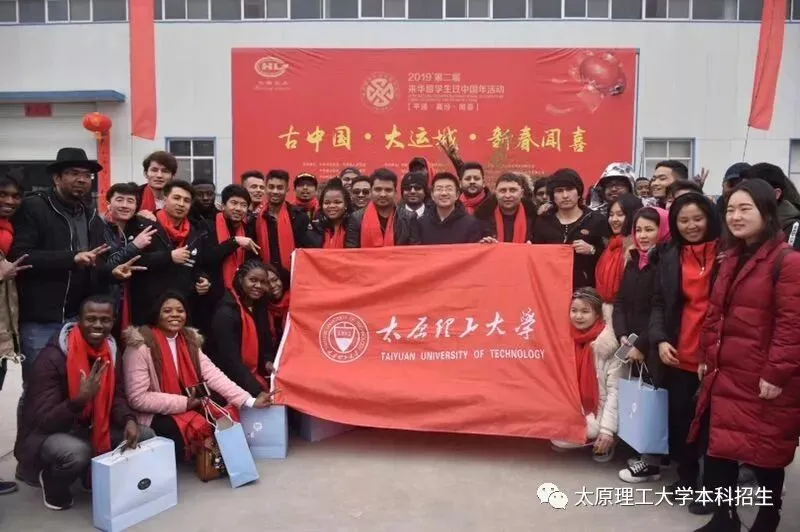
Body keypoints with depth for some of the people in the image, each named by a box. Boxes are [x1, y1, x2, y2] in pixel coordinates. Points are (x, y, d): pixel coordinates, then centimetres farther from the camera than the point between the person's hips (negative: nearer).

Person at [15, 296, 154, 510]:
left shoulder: (111, 351, -4)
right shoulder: (52, 358, -25)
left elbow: (116, 396, 2)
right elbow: (45, 420, -26)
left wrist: (129, 420, -20)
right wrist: (80, 400, -45)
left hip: (90, 428, 6)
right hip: (45, 434, -6)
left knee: (145, 435, -9)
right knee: (77, 451, -38)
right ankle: (52, 482, -1)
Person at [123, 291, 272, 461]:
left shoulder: (189, 340, 4)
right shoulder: (141, 345, -15)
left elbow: (212, 374, -6)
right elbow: (138, 398, -19)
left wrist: (249, 401, -17)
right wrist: (185, 403, -22)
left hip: (190, 407, 6)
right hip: (154, 416, -6)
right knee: (201, 428, -28)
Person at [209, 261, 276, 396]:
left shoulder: (259, 306, 4)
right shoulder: (226, 312, -19)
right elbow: (230, 361, -23)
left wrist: (268, 361, -7)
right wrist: (258, 392, -28)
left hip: (253, 375, 7)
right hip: (231, 382, -7)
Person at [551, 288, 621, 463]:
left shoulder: (608, 344, -16)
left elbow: (615, 390, -17)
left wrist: (607, 429, -21)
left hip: (598, 412, -6)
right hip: (573, 409, 6)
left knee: (561, 439, -21)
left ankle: (604, 441, 3)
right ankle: (590, 439, 8)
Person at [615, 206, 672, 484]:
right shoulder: (634, 262, 11)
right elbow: (620, 302, 11)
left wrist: (642, 344, -14)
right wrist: (623, 336, -3)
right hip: (634, 346, 6)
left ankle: (652, 461, 13)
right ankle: (647, 453, 24)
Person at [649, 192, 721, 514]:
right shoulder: (669, 256, 8)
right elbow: (659, 303, 10)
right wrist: (660, 340, -4)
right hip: (679, 354, 4)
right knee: (679, 417, 12)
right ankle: (687, 477, 31)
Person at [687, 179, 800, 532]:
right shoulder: (732, 258, 13)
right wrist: (706, 356, 14)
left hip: (763, 378, -7)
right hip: (726, 374, 8)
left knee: (766, 450, 9)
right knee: (718, 445, 11)